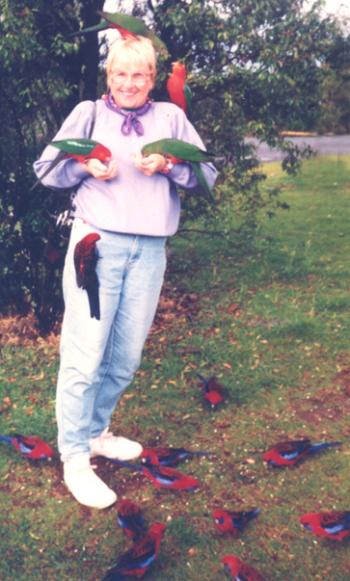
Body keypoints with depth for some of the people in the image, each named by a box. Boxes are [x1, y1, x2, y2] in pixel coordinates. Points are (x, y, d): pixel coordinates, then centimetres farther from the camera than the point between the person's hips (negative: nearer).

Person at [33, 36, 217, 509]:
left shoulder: (171, 117, 12)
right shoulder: (88, 113, 7)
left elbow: (207, 173, 7)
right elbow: (46, 169, 8)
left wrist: (168, 165, -10)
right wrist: (87, 168, -10)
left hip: (150, 251, 3)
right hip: (97, 243, -3)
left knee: (127, 355, 10)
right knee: (85, 353, -5)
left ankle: (96, 432, 31)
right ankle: (75, 458, 6)